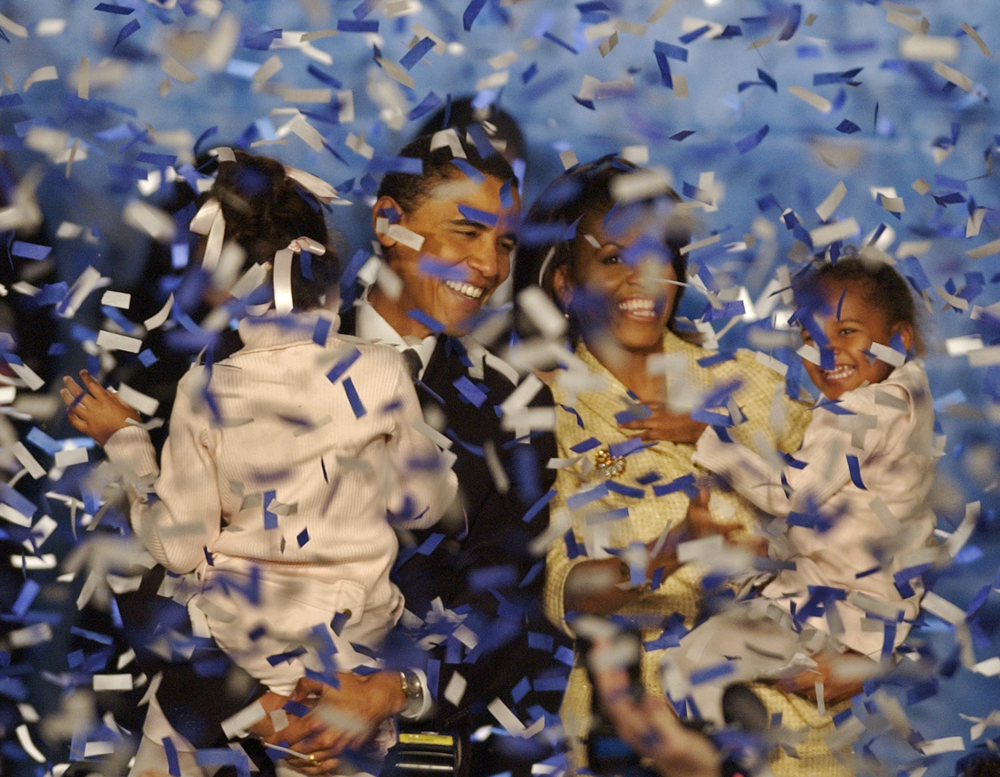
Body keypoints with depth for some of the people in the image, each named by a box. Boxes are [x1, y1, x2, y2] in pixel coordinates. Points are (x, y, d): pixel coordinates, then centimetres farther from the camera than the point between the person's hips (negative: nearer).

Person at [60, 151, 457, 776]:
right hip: (359, 624, 1)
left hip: (240, 631, -1)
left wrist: (123, 439, 3)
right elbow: (422, 506, 1)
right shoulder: (380, 374, -13)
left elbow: (178, 547, -7)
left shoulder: (205, 395, -16)